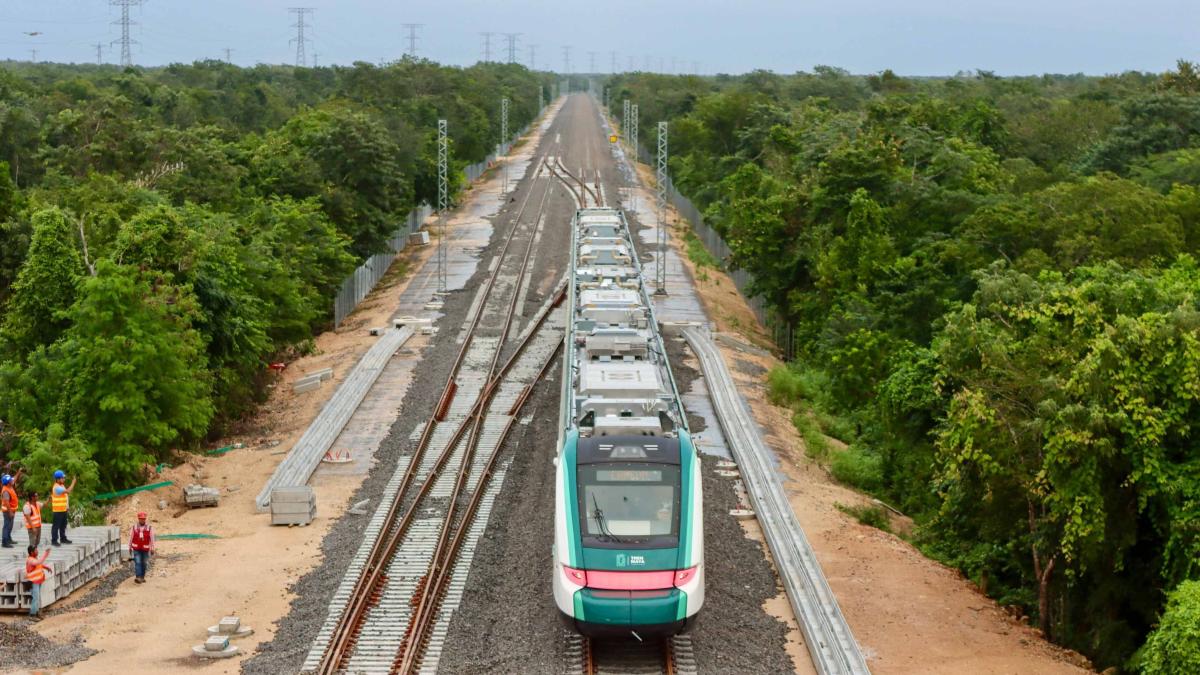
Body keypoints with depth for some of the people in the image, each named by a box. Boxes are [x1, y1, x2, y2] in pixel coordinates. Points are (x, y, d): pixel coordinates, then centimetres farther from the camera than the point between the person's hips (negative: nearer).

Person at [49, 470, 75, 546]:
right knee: (56, 525, -3)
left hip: (63, 509, 10)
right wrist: (73, 483, -19)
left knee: (63, 525, 17)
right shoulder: (57, 487, -20)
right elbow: (68, 491, -27)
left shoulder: (61, 486, 12)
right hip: (58, 510, -10)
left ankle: (63, 538, 27)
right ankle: (54, 540, 1)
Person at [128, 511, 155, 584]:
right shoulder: (134, 528, -2)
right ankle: (138, 577, -21)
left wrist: (152, 549, -4)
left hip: (145, 549, 1)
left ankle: (142, 577, 19)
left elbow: (152, 539, -2)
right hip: (136, 549, -1)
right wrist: (130, 548, 9)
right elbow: (130, 538, 6)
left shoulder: (149, 528, -4)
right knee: (137, 563, -13)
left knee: (144, 564, 7)